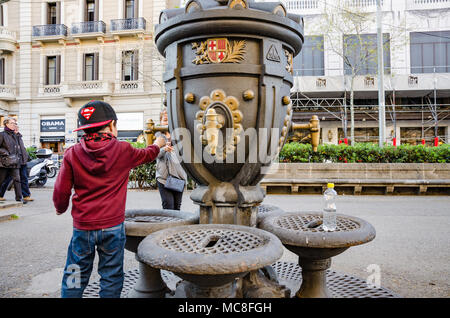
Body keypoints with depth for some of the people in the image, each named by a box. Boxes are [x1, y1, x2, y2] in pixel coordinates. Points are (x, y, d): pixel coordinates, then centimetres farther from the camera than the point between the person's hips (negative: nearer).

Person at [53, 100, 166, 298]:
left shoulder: (72, 154, -4)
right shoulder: (123, 150, -6)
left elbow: (61, 191, -2)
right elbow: (146, 155, 14)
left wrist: (60, 208, 20)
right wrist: (158, 144, 35)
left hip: (82, 226, 2)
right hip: (112, 226, -1)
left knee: (75, 278, 16)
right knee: (111, 277, 12)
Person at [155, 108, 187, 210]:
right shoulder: (158, 135, 5)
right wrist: (164, 149, -29)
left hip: (179, 175, 2)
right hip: (164, 176, -2)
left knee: (177, 206, 8)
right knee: (168, 205, -9)